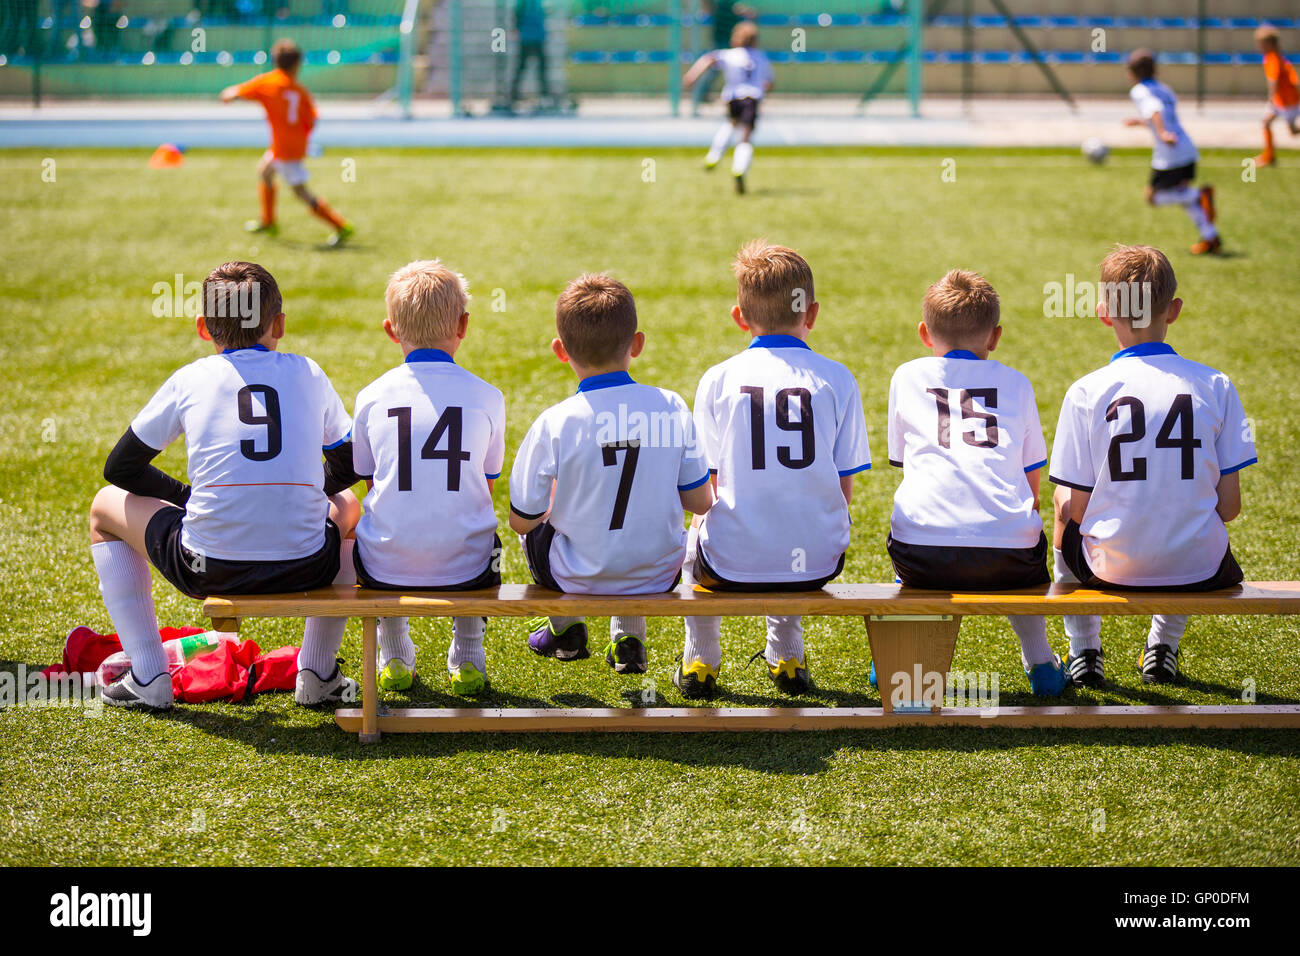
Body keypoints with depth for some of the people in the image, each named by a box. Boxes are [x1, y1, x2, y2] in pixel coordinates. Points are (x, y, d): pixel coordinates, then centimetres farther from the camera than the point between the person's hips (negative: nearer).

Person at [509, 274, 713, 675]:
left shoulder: (553, 425, -19)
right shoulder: (670, 408, -12)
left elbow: (523, 519, -9)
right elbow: (700, 502, -4)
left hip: (577, 579, -2)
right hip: (659, 577, 2)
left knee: (533, 529, 31)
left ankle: (566, 629, 41)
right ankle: (629, 635, 34)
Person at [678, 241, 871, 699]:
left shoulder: (717, 380, -3)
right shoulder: (837, 379, -2)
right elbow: (843, 491, 1)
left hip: (732, 564, -1)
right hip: (816, 564, 1)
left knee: (694, 535, 35)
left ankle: (700, 660, 38)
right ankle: (786, 657, 41)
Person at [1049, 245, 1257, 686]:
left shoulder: (1086, 392, -11)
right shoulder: (1216, 386, -6)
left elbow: (1071, 510, -8)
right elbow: (1229, 506, -4)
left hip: (1112, 566, -1)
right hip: (1198, 569, 1)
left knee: (1065, 534, 34)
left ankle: (1084, 653, 34)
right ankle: (1164, 646, 38)